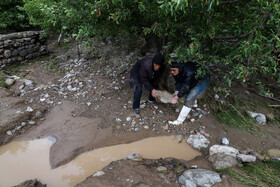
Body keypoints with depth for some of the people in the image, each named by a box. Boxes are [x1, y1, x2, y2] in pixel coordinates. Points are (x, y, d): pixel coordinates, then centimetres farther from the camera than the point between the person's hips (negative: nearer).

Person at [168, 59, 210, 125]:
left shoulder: (188, 71, -40)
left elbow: (185, 86, -35)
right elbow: (178, 82, -10)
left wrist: (177, 97, -31)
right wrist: (176, 92, -24)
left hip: (203, 79, -8)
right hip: (193, 80, 8)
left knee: (190, 98, -18)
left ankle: (180, 120, -16)